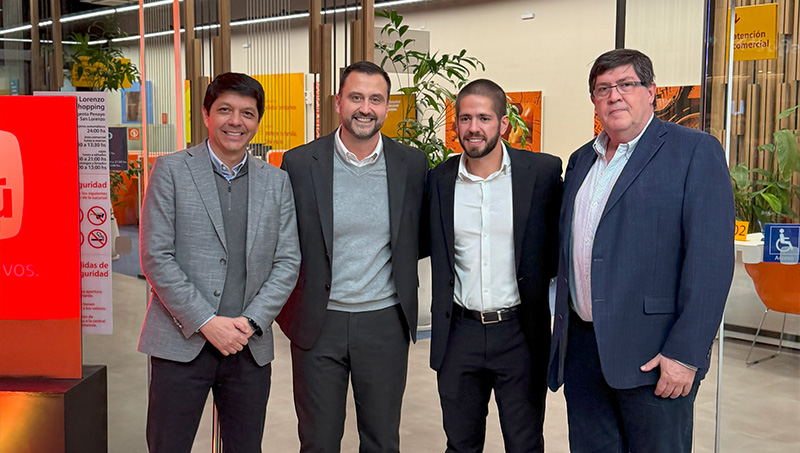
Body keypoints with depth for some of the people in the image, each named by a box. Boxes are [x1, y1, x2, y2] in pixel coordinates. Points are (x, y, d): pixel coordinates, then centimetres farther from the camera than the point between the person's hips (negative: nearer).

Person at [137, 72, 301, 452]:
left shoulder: (276, 182, 9)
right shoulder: (171, 171, -1)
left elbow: (287, 262, 6)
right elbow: (155, 257, -7)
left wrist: (251, 322, -7)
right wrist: (207, 322, -12)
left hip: (249, 348, 3)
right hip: (182, 343, -2)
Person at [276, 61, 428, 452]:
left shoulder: (412, 164, -1)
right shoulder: (299, 163, -5)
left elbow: (421, 237, 12)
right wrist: (287, 307, -2)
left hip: (384, 323, 1)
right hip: (317, 324, -1)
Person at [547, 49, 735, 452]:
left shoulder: (695, 151, -5)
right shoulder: (581, 161, 15)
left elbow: (710, 259, -13)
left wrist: (685, 354, -18)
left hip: (652, 356, -6)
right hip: (581, 346, 6)